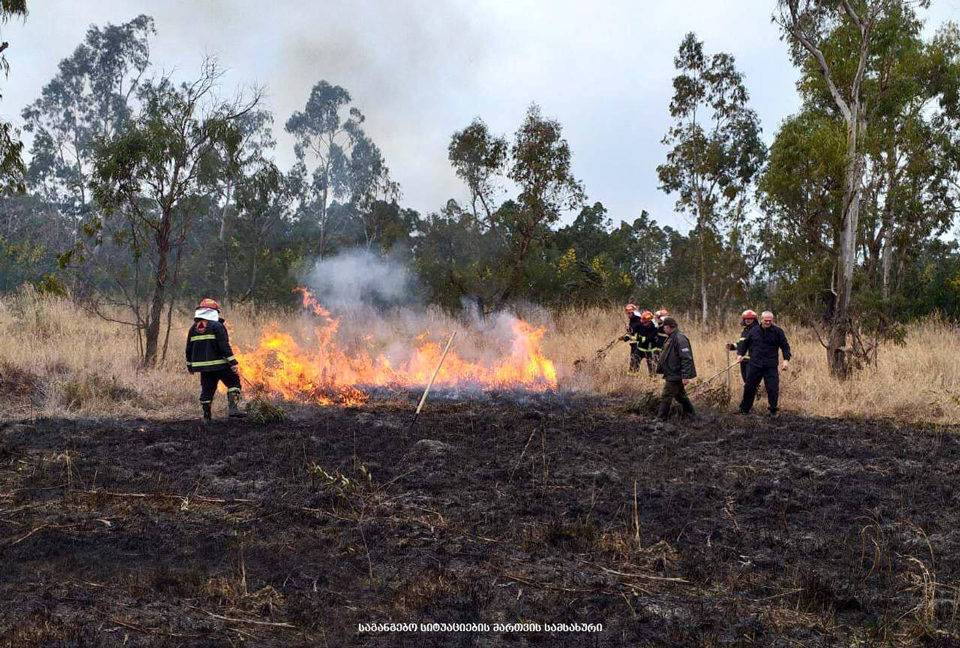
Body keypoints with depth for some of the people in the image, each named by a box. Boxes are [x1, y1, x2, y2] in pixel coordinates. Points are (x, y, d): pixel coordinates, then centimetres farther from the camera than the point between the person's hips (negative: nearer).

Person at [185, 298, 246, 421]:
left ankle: (206, 416, 14)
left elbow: (189, 349, 16)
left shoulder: (193, 328, 12)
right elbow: (224, 346, -16)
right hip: (219, 364, -6)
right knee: (234, 382, 2)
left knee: (207, 389, 12)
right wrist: (233, 363, -17)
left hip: (203, 366, 6)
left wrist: (190, 365, 26)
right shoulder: (217, 326, -8)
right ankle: (233, 408, -14)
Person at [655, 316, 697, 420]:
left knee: (665, 397, -4)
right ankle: (691, 414, 32)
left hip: (675, 375, -10)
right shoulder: (670, 338, 10)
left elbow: (686, 358, -25)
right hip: (673, 374, 10)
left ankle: (660, 418, 4)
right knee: (680, 395, 21)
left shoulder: (680, 339, -21)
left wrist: (685, 376, -27)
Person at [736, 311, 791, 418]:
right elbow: (745, 343, 18)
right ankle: (744, 409, 24)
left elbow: (785, 346, 3)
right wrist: (740, 354, 7)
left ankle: (774, 410, 10)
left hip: (771, 366, -2)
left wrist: (786, 359, -7)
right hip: (754, 365, 3)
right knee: (749, 387, 10)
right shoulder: (754, 331, 6)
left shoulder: (778, 331, 0)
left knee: (772, 389, -6)